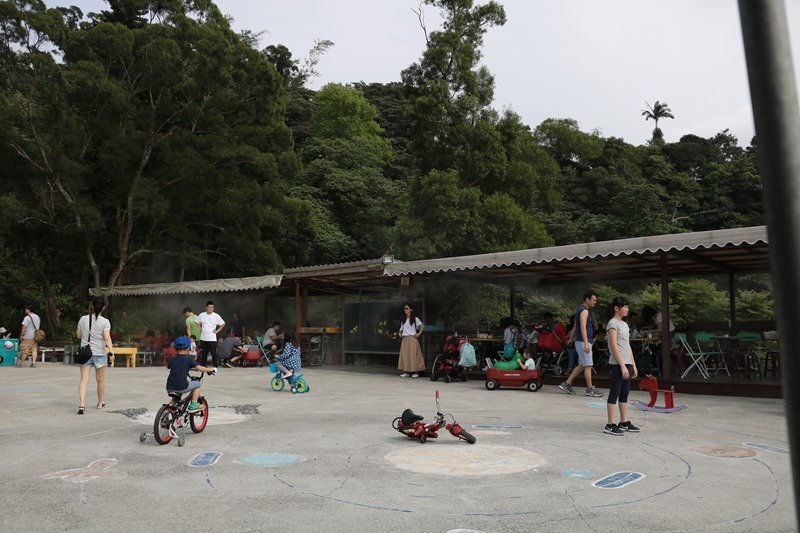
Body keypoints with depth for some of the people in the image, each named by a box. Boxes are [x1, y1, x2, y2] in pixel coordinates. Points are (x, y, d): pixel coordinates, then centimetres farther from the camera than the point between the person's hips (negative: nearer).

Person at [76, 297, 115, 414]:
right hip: (99, 354, -2)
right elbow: (107, 338, -18)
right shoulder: (105, 322, -10)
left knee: (84, 378, -1)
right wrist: (111, 353, -20)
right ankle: (100, 403, 28)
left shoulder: (83, 319, 1)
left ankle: (82, 403, -18)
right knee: (100, 379, 14)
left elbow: (78, 335, 11)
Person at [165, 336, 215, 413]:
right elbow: (200, 368, -6)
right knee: (197, 384, 18)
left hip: (170, 388, 6)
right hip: (181, 387, -6)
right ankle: (193, 406, 15)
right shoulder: (188, 359, -1)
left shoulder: (172, 359, 12)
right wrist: (211, 370, 10)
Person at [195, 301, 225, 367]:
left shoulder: (216, 316, -4)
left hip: (212, 338, -2)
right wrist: (200, 328, 9)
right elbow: (197, 322, 19)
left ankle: (215, 366, 6)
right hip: (203, 338, 3)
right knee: (203, 353, 10)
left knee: (214, 353, -2)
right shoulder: (201, 315, 2)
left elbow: (223, 324, 3)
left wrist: (217, 330, -2)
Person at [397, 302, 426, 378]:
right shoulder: (403, 319, 16)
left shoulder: (415, 318, 0)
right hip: (404, 339, 5)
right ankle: (406, 372, 6)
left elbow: (422, 326, -2)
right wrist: (400, 333, 7)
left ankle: (416, 372, -3)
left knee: (413, 355, -6)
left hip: (412, 339, -5)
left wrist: (419, 334, -9)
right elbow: (401, 328, 25)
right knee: (405, 355, 1)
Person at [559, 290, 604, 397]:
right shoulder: (584, 311, -14)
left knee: (581, 365, 13)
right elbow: (583, 328, -23)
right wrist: (586, 343, -28)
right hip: (583, 341, -10)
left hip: (580, 341, 10)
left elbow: (575, 326, 23)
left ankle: (566, 384, 14)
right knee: (588, 365, -5)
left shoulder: (581, 309, 17)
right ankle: (590, 389, -1)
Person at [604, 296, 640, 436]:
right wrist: (622, 365, -20)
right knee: (614, 393, -6)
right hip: (617, 364, -8)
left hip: (627, 363, 9)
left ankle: (624, 422, 19)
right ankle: (610, 425, -3)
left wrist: (633, 365, 16)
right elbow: (614, 346, -15)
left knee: (624, 393, 12)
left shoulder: (624, 324, 18)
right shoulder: (612, 323, -9)